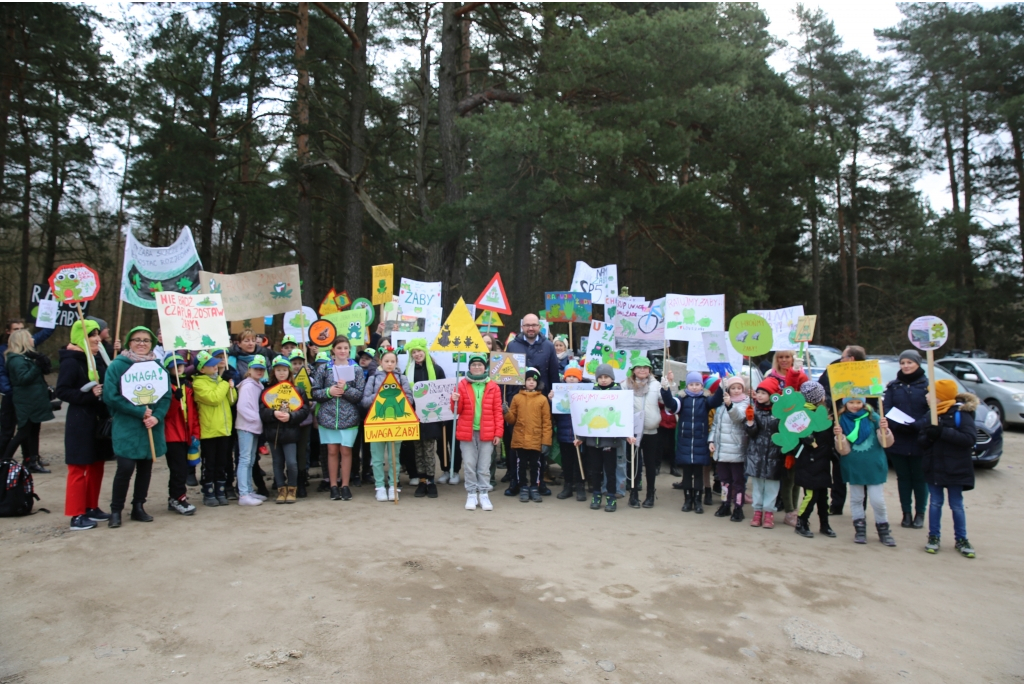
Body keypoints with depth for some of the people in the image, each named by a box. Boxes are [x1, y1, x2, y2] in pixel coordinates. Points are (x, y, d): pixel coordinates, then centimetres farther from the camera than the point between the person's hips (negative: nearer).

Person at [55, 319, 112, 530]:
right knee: (78, 468, 0)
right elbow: (62, 391, -16)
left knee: (96, 466, 14)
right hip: (80, 422, -7)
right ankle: (76, 515, 7)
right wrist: (89, 395, -23)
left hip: (99, 419, 7)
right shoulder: (70, 362, -11)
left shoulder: (98, 359, 10)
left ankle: (92, 508, 25)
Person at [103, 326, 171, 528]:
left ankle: (138, 507, 23)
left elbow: (166, 396, 4)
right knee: (125, 468, -8)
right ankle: (115, 511, 9)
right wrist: (140, 412, -16)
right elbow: (111, 397, -11)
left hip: (151, 427, 4)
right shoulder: (117, 365, -4)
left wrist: (156, 416, -13)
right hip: (126, 427, -4)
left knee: (146, 467, 9)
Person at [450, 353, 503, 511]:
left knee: (484, 466, 6)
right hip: (467, 432, 0)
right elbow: (457, 410, 5)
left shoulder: (493, 387, 3)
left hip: (487, 432, 0)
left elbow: (497, 411, 2)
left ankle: (484, 494, 16)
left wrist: (498, 433, -3)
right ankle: (471, 494, 16)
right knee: (469, 465, 5)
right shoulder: (462, 385, 3)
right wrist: (455, 401, -17)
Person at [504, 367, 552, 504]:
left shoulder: (543, 399, 2)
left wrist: (546, 441, -6)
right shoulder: (517, 397, 4)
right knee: (522, 464, 8)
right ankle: (523, 488, 19)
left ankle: (534, 488, 19)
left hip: (536, 440, -1)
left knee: (535, 465, 7)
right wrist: (506, 413, -15)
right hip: (520, 439, 1)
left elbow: (546, 422, -1)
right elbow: (512, 419, 6)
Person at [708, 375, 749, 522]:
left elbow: (739, 416, -26)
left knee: (738, 480, 3)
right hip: (721, 449, 5)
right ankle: (725, 504, 25)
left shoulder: (745, 404, -4)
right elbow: (715, 424, 17)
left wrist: (730, 405, -44)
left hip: (736, 451, -5)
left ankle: (738, 508, 10)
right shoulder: (722, 404, 13)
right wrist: (711, 440, 7)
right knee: (724, 479, 14)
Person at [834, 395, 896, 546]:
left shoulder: (873, 417, -7)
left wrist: (884, 429, -25)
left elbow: (886, 443, -6)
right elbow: (844, 450, -8)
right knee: (856, 499, 12)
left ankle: (883, 530, 21)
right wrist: (839, 435, -25)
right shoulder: (842, 421, -6)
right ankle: (860, 529, 25)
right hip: (853, 467, 1)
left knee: (878, 500, 2)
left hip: (874, 466, -1)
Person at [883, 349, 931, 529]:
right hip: (898, 440, 2)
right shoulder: (893, 386, 7)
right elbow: (885, 409, -2)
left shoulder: (927, 385, -2)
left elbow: (932, 411, -10)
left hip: (920, 441, -2)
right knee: (903, 477, 9)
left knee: (919, 478, 6)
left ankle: (920, 513, 19)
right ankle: (906, 513, 18)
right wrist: (897, 425, -20)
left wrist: (918, 425, -25)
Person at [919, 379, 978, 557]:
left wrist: (942, 431, -29)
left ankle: (961, 539, 21)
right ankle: (934, 537, 19)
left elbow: (968, 439, -22)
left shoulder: (961, 413, -11)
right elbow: (921, 441, 4)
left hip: (955, 469, -4)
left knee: (956, 505, 8)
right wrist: (929, 436, -18)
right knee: (935, 503, 11)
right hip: (933, 468, 4)